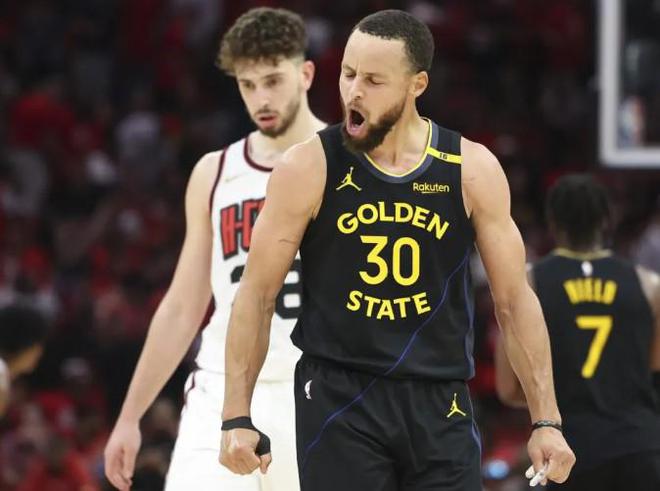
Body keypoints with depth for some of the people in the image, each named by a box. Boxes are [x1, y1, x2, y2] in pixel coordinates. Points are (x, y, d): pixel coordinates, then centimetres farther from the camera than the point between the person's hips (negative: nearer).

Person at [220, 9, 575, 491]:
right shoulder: (309, 167, -5)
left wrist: (546, 420, 1)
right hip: (338, 399, -2)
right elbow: (257, 295, 0)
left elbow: (514, 300, 5)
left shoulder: (472, 170, 0)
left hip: (440, 404, 2)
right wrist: (237, 416, -5)